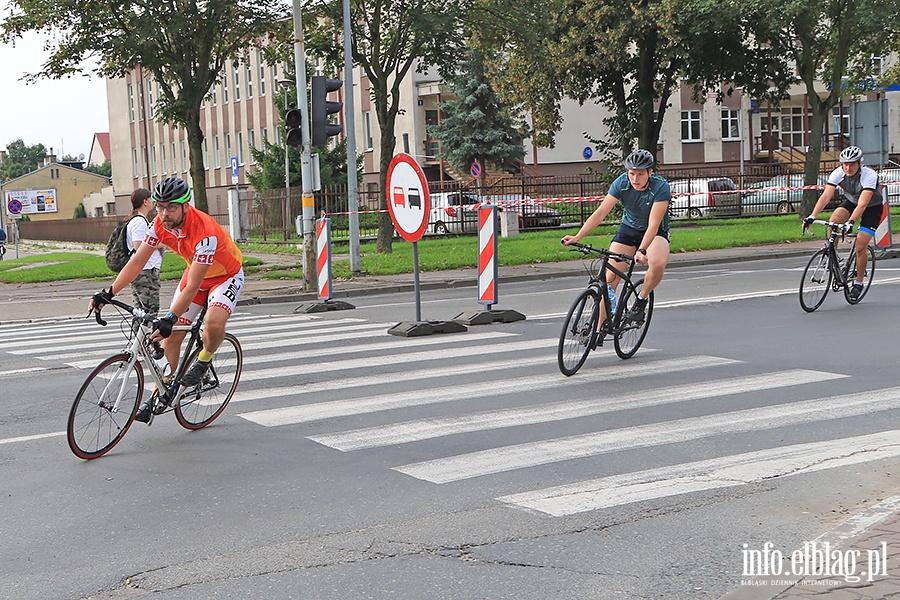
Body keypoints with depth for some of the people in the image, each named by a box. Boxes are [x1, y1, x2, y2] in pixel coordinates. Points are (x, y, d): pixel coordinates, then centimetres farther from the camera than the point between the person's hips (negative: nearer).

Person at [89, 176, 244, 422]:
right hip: (195, 271, 6)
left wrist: (169, 318, -44)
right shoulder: (161, 224, -18)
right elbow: (137, 261, -12)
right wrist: (108, 293, -22)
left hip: (226, 275, -6)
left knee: (214, 323, -33)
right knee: (171, 335, -1)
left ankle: (204, 359, 0)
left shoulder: (205, 232, -38)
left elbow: (192, 287, -38)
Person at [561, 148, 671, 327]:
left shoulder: (661, 187, -27)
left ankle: (641, 299, -3)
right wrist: (577, 237, -34)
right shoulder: (621, 183, -19)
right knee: (610, 275, -11)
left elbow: (653, 224, -33)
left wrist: (641, 250, -48)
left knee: (658, 264, -34)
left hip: (656, 232, -3)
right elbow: (600, 213, -22)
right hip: (629, 228, 3)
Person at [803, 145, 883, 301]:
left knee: (860, 246, -13)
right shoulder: (838, 174, -21)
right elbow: (826, 196, -29)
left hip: (872, 207, -4)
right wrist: (812, 216, -42)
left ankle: (858, 282, 6)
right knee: (834, 220, -29)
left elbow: (862, 204, -42)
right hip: (851, 202, 4)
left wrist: (850, 222, -56)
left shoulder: (869, 176, -33)